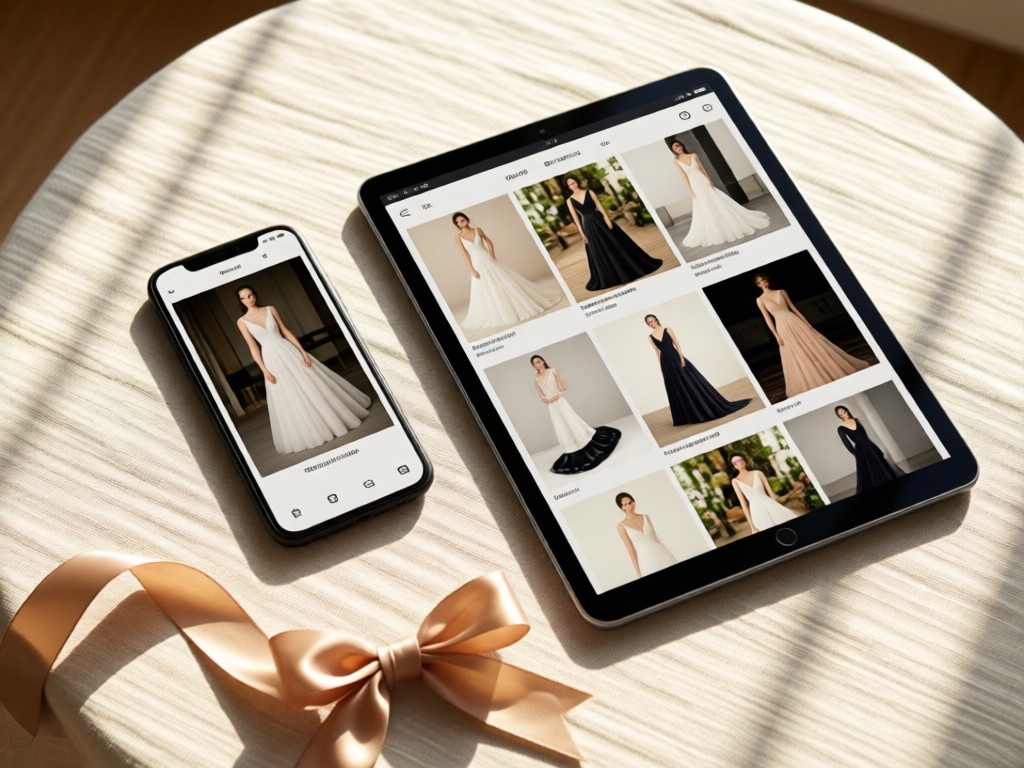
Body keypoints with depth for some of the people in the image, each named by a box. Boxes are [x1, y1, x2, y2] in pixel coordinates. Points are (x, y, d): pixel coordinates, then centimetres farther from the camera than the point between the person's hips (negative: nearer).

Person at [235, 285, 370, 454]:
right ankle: (305, 434, 13)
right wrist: (264, 370, -8)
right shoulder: (242, 322, -2)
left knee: (310, 386, 5)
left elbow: (286, 331, 4)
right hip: (271, 358, -1)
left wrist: (302, 351, -2)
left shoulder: (270, 310, 2)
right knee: (288, 397, 2)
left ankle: (333, 418, 19)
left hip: (287, 351, 1)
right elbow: (253, 347, -3)